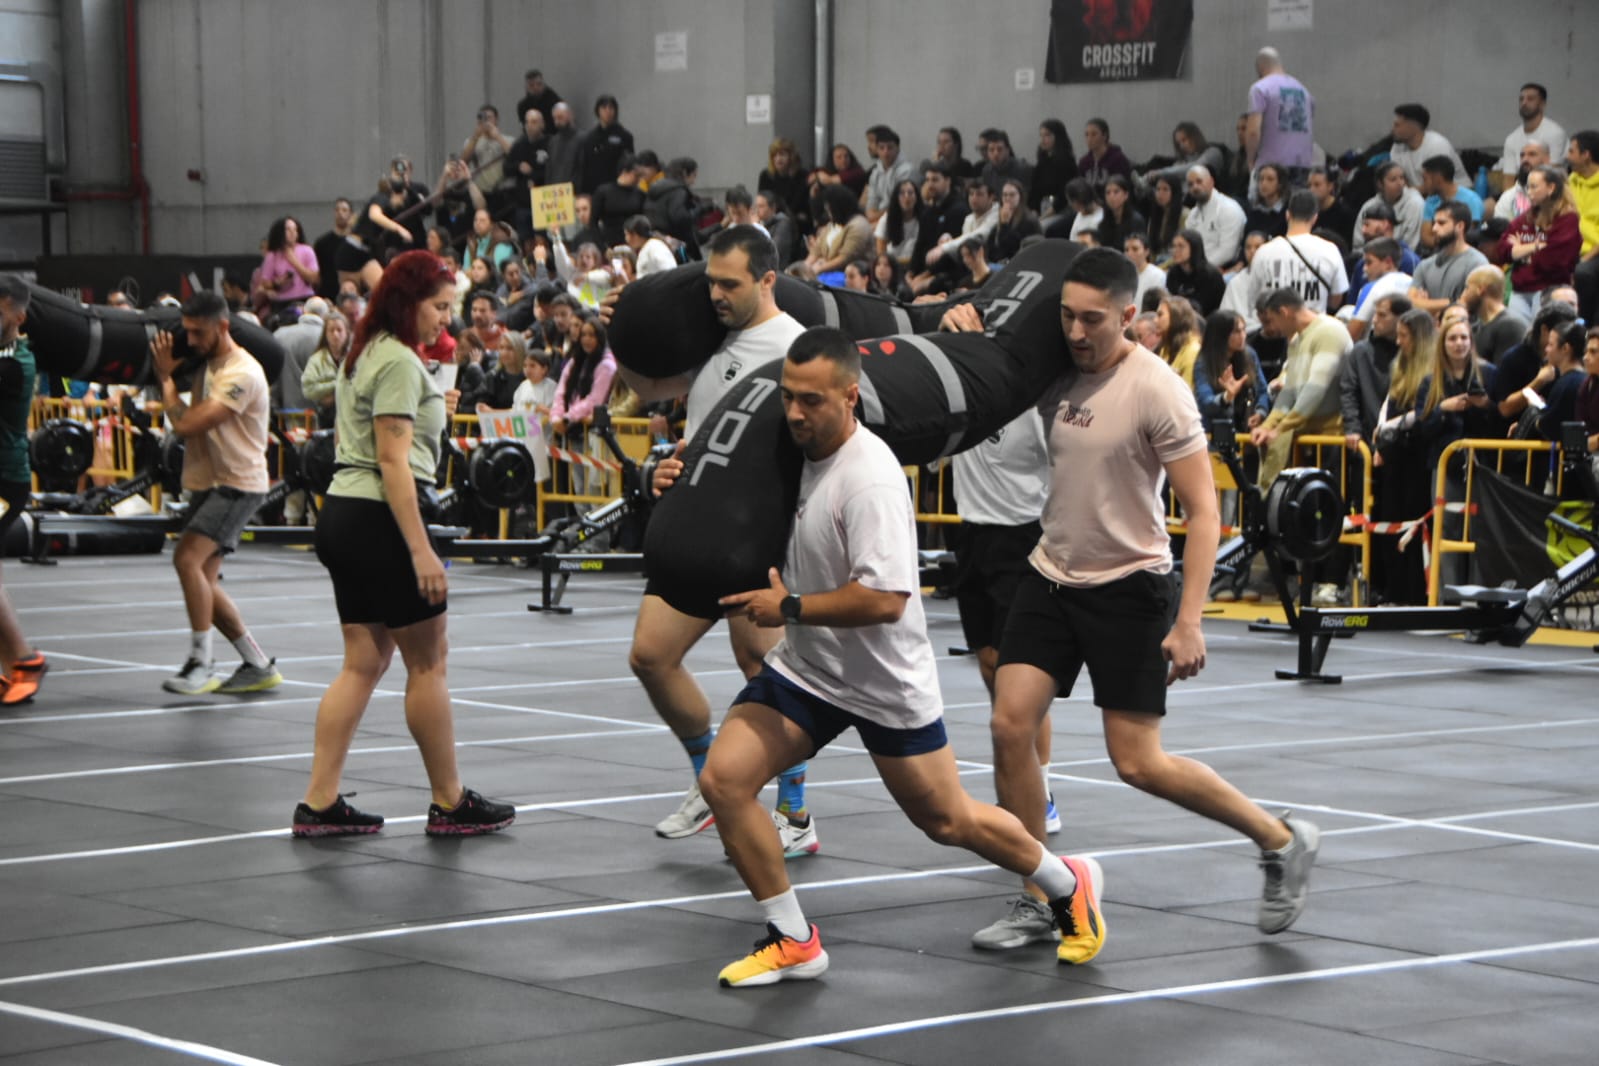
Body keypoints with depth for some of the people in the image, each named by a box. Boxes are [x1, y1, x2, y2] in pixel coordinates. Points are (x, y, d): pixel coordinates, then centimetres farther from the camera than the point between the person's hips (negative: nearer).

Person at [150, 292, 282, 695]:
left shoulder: (242, 374, -18)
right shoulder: (205, 364, 12)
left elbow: (186, 423, -23)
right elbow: (183, 423, 13)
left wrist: (167, 378, -9)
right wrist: (167, 371, 5)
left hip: (238, 483, -10)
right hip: (206, 481, 10)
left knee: (188, 557, -23)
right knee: (203, 581, 7)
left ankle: (201, 663, -19)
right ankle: (258, 665, 16)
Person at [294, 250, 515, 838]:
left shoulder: (364, 355, 17)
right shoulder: (399, 361, -13)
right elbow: (393, 458, -20)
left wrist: (433, 409, 20)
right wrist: (421, 550, -22)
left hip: (341, 513, 10)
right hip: (378, 520, -10)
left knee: (364, 662, 9)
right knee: (427, 662, 1)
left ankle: (319, 804, 6)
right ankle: (449, 805, 9)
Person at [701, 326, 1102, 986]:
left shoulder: (869, 478, -25)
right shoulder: (800, 450, 0)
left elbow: (885, 600, -32)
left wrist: (790, 608, -25)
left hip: (886, 683, -7)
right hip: (805, 666, 7)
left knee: (948, 822, 8)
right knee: (724, 780, -11)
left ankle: (1068, 886, 36)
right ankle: (794, 944, 1)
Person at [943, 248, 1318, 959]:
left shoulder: (1155, 390, -16)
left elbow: (1203, 512, -17)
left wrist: (1189, 621, -25)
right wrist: (968, 329, -5)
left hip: (1128, 586, -6)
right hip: (1052, 574, 6)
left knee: (1139, 764, -7)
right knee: (1010, 725, -7)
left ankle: (1282, 842, 13)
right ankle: (1039, 902, 5)